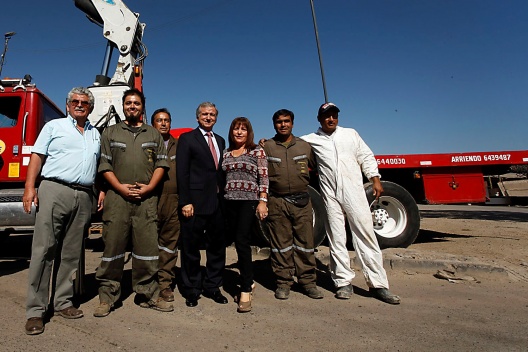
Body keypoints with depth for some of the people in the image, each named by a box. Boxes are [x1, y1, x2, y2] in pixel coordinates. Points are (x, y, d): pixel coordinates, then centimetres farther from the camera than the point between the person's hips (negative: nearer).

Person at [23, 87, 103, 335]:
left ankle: (62, 303, 18)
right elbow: (37, 156, 2)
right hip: (54, 190, -4)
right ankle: (35, 310, 3)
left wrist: (102, 190, 9)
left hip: (84, 196, 4)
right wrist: (30, 188, -9)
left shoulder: (95, 134, 20)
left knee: (71, 253, 8)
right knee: (44, 249, -4)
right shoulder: (54, 126, 9)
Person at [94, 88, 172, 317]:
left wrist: (149, 187, -6)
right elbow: (104, 165, 5)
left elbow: (161, 164, 8)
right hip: (117, 196, 0)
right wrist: (121, 187, -8)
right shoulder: (110, 133, 14)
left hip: (147, 198, 1)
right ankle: (107, 297, 13)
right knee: (113, 245, 1)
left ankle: (148, 295, 13)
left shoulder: (154, 135, 16)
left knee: (147, 246, 2)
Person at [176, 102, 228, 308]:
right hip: (196, 203, -5)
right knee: (191, 248, 7)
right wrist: (185, 202, -15)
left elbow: (222, 171, 15)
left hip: (218, 203, 6)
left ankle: (212, 287, 29)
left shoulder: (220, 141, 16)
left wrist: (224, 197, 7)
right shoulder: (187, 139, -1)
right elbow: (182, 173, -8)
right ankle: (192, 290, 23)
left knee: (217, 246, 13)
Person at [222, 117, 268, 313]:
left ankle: (245, 291, -5)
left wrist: (263, 201, -12)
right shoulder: (226, 153, 14)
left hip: (249, 201, -4)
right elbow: (222, 178, 15)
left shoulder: (257, 151, 2)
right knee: (239, 243, 9)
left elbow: (263, 178, -4)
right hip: (230, 202, 5)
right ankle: (248, 283, 26)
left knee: (242, 241, -14)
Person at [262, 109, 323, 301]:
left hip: (301, 201, 1)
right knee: (281, 243, 5)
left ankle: (308, 281, 17)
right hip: (277, 202, -1)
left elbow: (316, 167, 20)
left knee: (305, 242, 5)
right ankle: (283, 282, 17)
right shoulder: (266, 147, 6)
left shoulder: (304, 146, 10)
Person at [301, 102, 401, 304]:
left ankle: (378, 284, 5)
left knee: (366, 235, -2)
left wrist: (375, 180, 3)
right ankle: (344, 283, 15)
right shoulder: (312, 140, 11)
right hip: (330, 197, 0)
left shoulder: (351, 134, 15)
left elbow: (366, 157, 13)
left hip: (354, 192, 0)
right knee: (336, 240, 4)